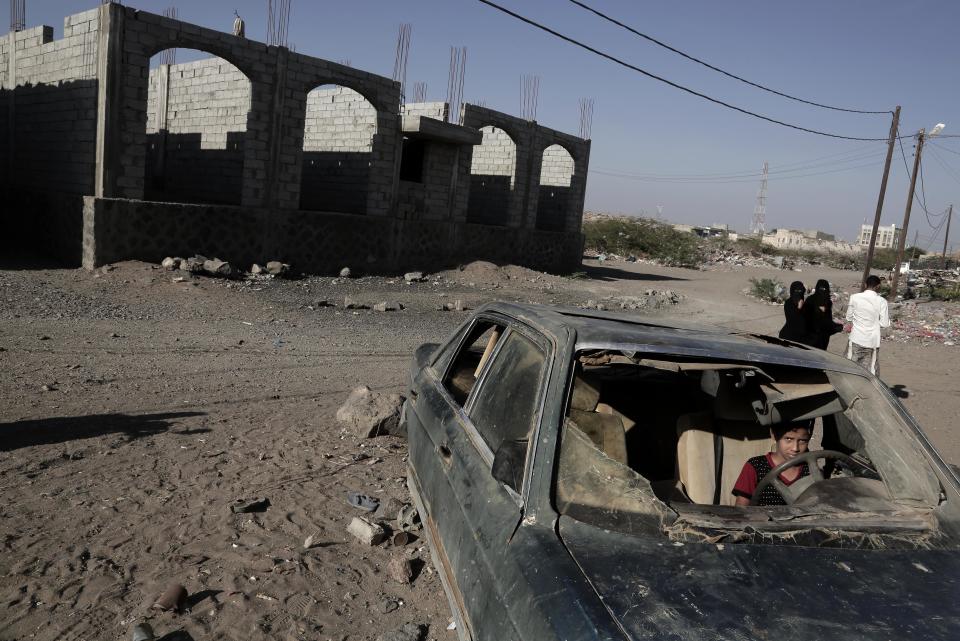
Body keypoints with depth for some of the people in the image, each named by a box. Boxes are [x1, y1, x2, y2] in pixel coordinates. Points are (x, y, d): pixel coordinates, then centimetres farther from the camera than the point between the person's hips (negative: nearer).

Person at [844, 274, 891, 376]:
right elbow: (884, 323, -5)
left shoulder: (855, 297, -6)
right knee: (871, 371, 7)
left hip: (856, 340, 1)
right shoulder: (881, 301, -8)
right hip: (872, 341, 0)